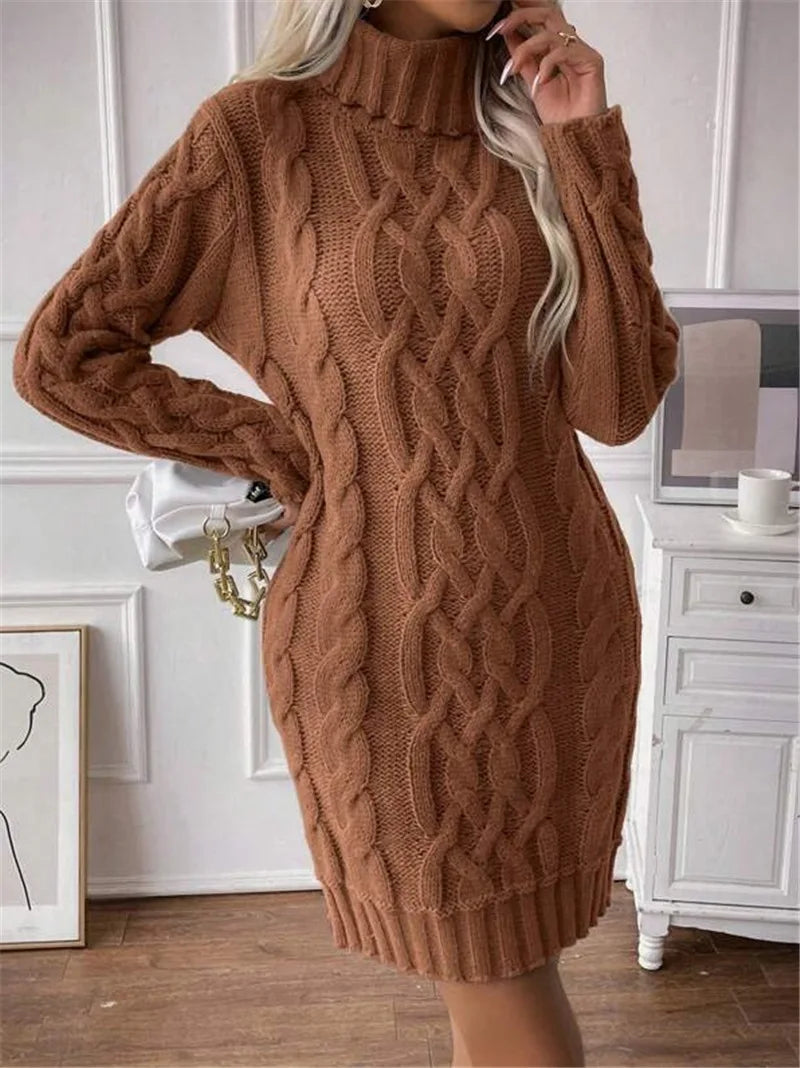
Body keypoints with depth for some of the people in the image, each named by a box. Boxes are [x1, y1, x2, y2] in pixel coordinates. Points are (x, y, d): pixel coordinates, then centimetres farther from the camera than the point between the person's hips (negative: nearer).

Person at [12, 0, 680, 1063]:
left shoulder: (532, 123, 3)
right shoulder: (261, 129, -7)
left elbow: (618, 401, -6)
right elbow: (61, 355, -3)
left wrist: (585, 146, -11)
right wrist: (288, 450, -3)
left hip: (566, 610, 4)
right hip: (392, 633, -4)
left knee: (504, 964, 22)